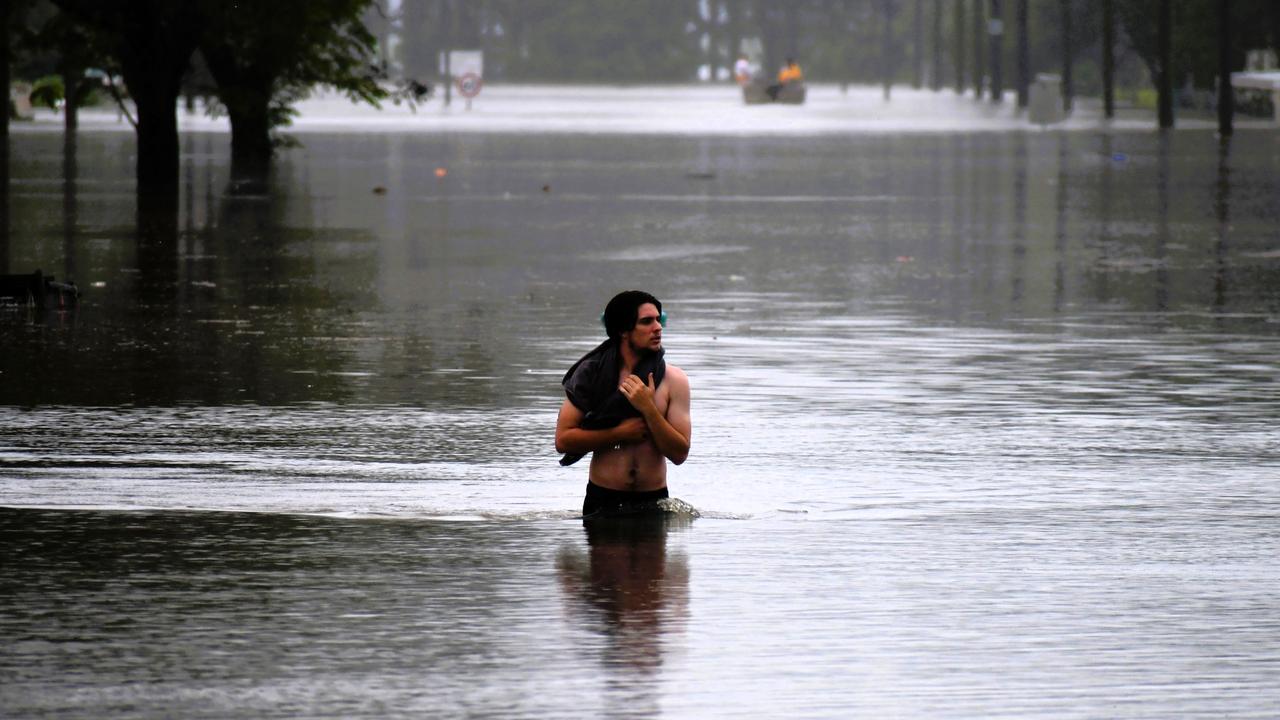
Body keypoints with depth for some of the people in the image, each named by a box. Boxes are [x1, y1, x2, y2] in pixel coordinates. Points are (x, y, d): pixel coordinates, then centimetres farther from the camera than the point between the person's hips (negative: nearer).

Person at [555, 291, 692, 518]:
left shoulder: (673, 380, 1)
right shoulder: (592, 372, 1)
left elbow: (680, 453, -6)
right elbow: (563, 440, -3)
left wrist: (649, 408, -16)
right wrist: (619, 434, -10)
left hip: (653, 500, 1)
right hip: (602, 501, -1)